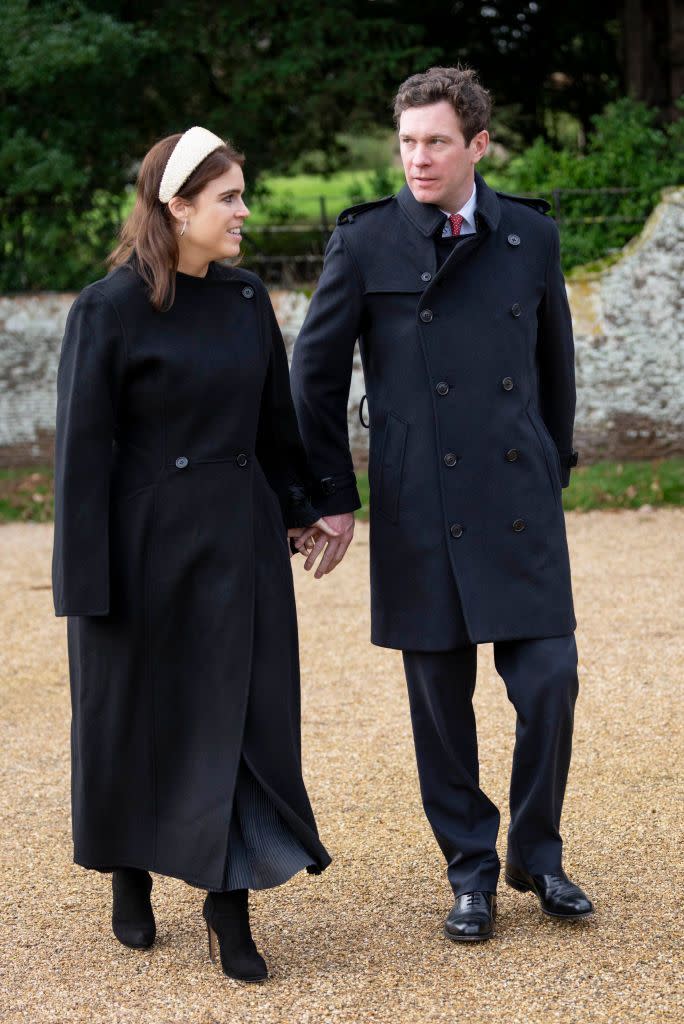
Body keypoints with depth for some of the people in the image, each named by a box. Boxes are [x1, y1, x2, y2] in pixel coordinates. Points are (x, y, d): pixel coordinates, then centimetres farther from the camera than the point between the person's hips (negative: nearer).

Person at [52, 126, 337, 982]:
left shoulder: (246, 301, 5)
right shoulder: (110, 310, -11)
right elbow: (83, 451, -11)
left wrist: (300, 508, 11)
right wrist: (88, 582, -12)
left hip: (238, 541, 5)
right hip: (146, 542, -4)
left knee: (241, 714, 1)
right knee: (138, 714, 10)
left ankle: (228, 910, 7)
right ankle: (130, 880, 32)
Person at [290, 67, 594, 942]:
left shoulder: (531, 237, 6)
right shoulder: (366, 242, -2)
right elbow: (316, 375, 4)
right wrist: (333, 498, 2)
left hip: (520, 507, 2)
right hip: (419, 511, -1)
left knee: (549, 683, -2)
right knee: (441, 701, 5)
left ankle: (536, 853, 20)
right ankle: (470, 872, 21)